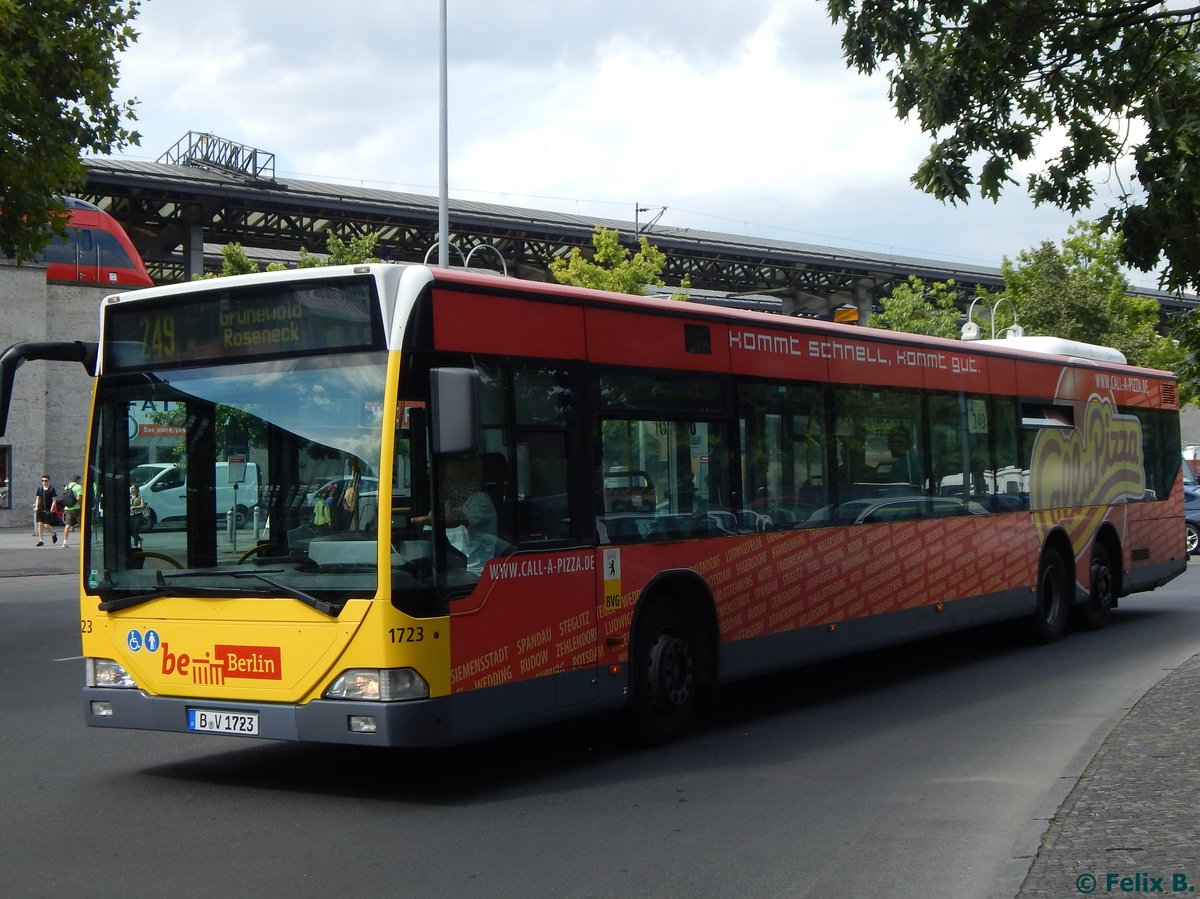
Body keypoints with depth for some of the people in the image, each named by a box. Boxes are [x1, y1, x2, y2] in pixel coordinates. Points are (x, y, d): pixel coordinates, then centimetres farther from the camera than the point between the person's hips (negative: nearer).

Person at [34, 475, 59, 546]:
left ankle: (54, 534, 25)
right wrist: (36, 507, 3)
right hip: (41, 510, 5)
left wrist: (51, 509, -14)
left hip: (48, 510, -5)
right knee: (40, 524, 1)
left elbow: (54, 500, -6)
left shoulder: (51, 489, -4)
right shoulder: (40, 489, 10)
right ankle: (41, 540, 6)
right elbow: (37, 499, 17)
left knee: (46, 525, -6)